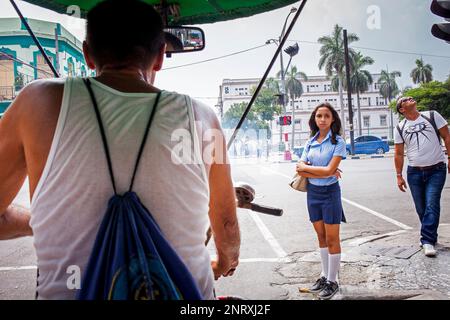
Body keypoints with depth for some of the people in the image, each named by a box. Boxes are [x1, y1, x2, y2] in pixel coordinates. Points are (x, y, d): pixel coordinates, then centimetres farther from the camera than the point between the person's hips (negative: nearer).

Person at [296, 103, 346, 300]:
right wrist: (325, 172, -14)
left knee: (332, 239, 4)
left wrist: (306, 167, -7)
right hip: (312, 192, 5)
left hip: (330, 192, -5)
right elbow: (300, 170, -5)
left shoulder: (338, 142, -8)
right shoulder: (310, 142, 5)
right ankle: (324, 276, 28)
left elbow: (329, 170, -18)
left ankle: (332, 281, 16)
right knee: (321, 237, 15)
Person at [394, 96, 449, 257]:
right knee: (421, 208, 6)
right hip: (414, 172, 2)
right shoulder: (400, 128, 5)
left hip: (436, 170, -2)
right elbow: (399, 154, 7)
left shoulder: (432, 116, 1)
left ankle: (427, 240, -8)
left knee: (432, 205, -10)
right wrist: (399, 176, 3)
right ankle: (429, 236, 23)